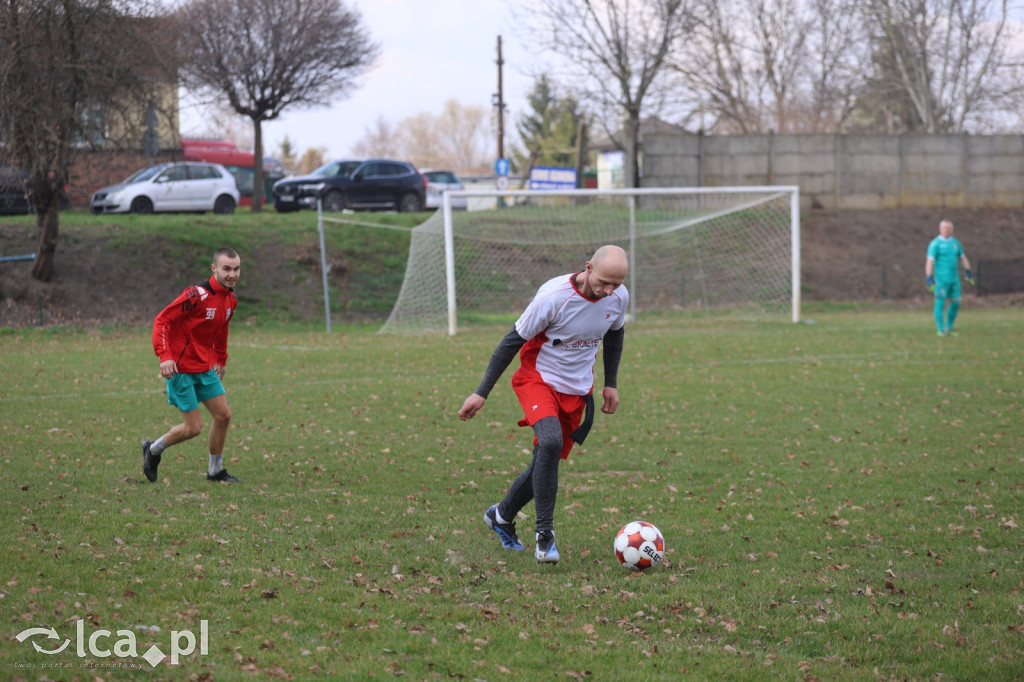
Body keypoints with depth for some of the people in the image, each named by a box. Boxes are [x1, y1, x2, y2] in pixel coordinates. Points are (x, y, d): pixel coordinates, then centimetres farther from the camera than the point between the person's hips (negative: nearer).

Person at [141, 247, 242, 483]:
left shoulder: (231, 299, 4)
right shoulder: (197, 295, -22)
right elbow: (162, 320, -21)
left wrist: (221, 360, 23)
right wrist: (165, 356, -31)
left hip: (205, 367, 8)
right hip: (181, 367, -8)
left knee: (223, 415, 4)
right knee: (193, 427, -6)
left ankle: (215, 470, 19)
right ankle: (153, 450, 19)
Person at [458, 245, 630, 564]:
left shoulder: (619, 298, -9)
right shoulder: (554, 296, -26)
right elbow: (513, 340, -17)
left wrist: (611, 384, 16)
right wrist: (481, 393, -17)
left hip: (576, 388, 6)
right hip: (538, 379, -5)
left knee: (548, 462, 7)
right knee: (550, 442, -30)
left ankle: (501, 516, 34)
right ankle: (544, 534, -21)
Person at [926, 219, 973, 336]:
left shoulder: (955, 242, 12)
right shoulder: (935, 243, -8)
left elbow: (963, 258, 19)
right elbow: (929, 262, -15)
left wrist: (969, 274, 11)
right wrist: (929, 279, -23)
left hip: (954, 278, 6)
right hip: (941, 279, -6)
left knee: (955, 304, 4)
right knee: (940, 303, -4)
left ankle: (949, 328, 17)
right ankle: (941, 330, 2)